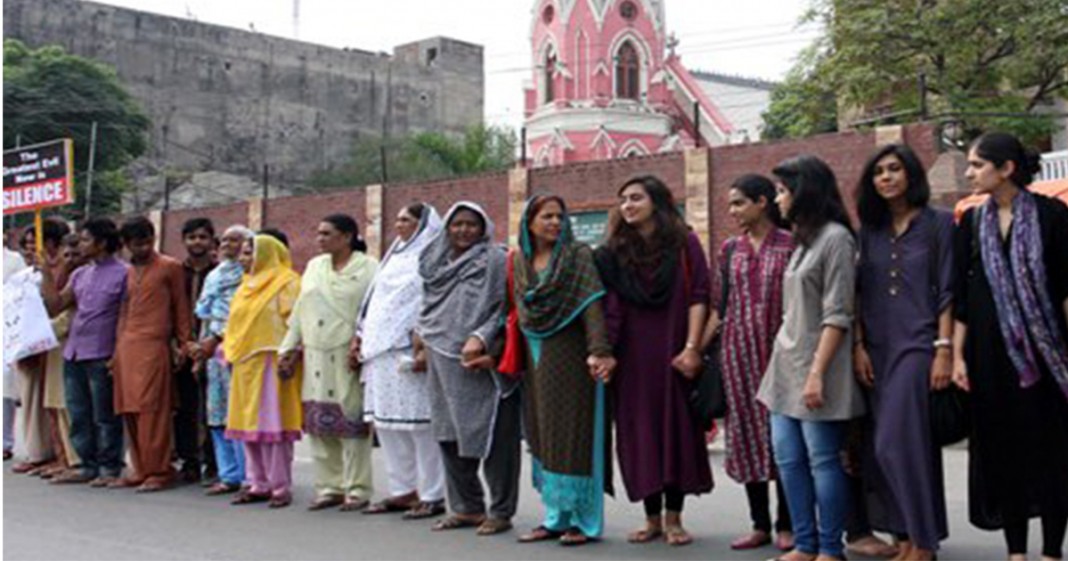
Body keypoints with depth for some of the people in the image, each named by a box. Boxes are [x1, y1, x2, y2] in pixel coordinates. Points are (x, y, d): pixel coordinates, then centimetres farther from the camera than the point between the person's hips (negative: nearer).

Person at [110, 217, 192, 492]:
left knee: (153, 412, -6)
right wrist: (117, 350, 17)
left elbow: (181, 306, 3)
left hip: (154, 347, -6)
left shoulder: (170, 267, 2)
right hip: (126, 347, 6)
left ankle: (158, 471, 0)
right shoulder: (127, 272, 18)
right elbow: (124, 312, 20)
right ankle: (140, 469, 14)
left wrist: (182, 345, 0)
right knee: (130, 411, 6)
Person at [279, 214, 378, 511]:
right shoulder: (314, 266, 17)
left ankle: (357, 489, 3)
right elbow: (300, 311, 19)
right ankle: (329, 487, 14)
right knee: (319, 422, 5)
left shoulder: (367, 268, -1)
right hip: (316, 356, 6)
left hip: (348, 356, -5)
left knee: (351, 420, -5)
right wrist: (290, 348, 15)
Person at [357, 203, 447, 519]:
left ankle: (432, 495, 0)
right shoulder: (394, 257, 21)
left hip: (409, 350, -8)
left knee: (418, 423, -7)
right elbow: (374, 301, 23)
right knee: (386, 422, 8)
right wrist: (360, 337, 17)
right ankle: (403, 490, 16)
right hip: (380, 351, 8)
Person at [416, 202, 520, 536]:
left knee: (492, 437, -4)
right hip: (445, 364, 6)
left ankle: (501, 511, 7)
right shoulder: (436, 263, 17)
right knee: (450, 435, 9)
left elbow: (505, 309, -9)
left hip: (483, 364, -6)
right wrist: (423, 342, 12)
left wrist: (481, 339, -18)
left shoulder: (496, 261, -3)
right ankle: (466, 507, 21)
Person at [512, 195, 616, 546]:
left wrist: (599, 351, -27)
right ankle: (556, 517, 18)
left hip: (570, 358, -6)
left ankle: (584, 520, 6)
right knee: (544, 438, 9)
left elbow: (592, 306, -15)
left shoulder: (578, 256, -5)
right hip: (535, 359, 6)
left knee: (573, 435, -3)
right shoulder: (519, 261, 11)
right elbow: (514, 311, 15)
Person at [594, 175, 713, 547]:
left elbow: (698, 296, -4)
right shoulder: (614, 251, 10)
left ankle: (674, 518, 10)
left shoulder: (684, 243, 2)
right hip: (632, 356, 3)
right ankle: (652, 517, 13)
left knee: (676, 429, 1)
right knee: (639, 435, 3)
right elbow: (608, 305, 7)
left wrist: (691, 347, -13)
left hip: (672, 353, -2)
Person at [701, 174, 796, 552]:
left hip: (779, 351, -4)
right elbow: (721, 306, 11)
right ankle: (760, 525, 16)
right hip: (738, 352, 4)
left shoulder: (790, 245, -2)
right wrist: (696, 349, 7)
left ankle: (785, 526, 13)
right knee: (747, 435, 6)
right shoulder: (730, 249, 10)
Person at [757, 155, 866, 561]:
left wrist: (817, 373, -19)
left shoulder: (835, 237, -9)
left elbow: (837, 315, -14)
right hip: (785, 364, 9)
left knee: (822, 459, -2)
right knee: (788, 458, 8)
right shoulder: (804, 239, 16)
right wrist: (786, 365, 14)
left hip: (814, 366, -9)